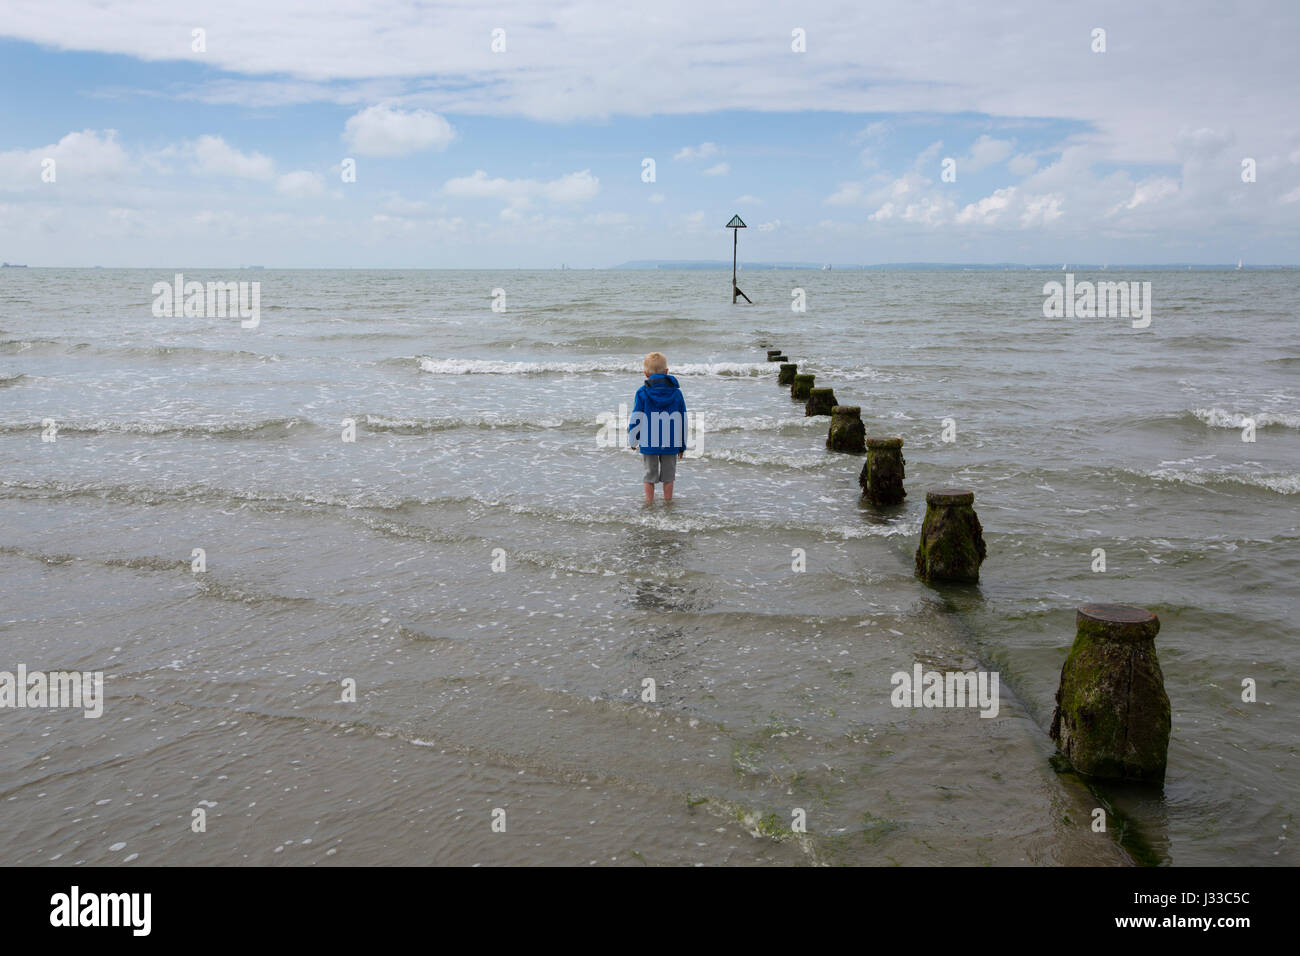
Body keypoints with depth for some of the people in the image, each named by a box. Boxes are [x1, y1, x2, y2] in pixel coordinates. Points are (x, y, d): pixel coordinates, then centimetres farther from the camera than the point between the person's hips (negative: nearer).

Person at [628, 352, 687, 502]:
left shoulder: (642, 393, -8)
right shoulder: (676, 392, 0)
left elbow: (636, 419, -5)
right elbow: (682, 421, 5)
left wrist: (633, 440, 9)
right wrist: (682, 445, 14)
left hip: (648, 443, -2)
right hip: (671, 444, 2)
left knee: (650, 474, 11)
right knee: (668, 474, 13)